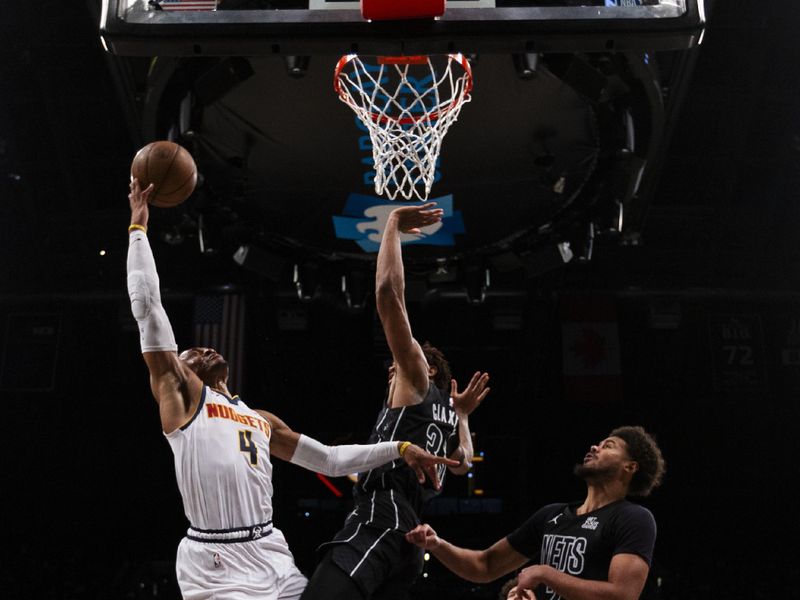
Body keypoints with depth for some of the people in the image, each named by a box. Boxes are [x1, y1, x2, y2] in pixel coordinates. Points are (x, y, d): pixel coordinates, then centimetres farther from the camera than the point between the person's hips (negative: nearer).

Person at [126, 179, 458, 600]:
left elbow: (330, 460, 25)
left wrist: (399, 448, 14)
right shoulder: (181, 394, 7)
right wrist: (139, 227, 6)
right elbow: (147, 306, 2)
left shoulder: (261, 420, 25)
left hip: (273, 558, 6)